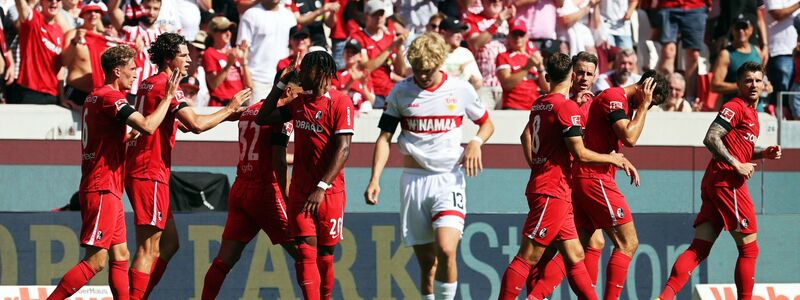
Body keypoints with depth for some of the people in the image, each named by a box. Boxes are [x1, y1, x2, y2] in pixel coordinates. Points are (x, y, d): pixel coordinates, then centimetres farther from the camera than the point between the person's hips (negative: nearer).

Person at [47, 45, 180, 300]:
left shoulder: (96, 96, 17)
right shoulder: (109, 97, -14)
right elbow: (148, 126, -25)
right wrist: (168, 97, -14)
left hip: (109, 191, 11)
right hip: (102, 190, -11)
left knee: (120, 257, 10)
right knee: (95, 261, -11)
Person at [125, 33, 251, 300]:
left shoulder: (147, 84, 17)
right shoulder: (167, 86, -12)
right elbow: (196, 124, -20)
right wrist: (230, 108, -8)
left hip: (138, 170, 10)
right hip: (151, 174, -10)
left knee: (170, 242, 15)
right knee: (148, 248, -10)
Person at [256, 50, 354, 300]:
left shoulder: (340, 103, -9)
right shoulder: (300, 102, 12)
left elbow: (343, 149, -16)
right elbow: (263, 118, 21)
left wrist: (322, 188, -22)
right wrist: (281, 84, 12)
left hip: (329, 192, -5)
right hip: (300, 192, 5)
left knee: (324, 256, 3)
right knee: (305, 253, -7)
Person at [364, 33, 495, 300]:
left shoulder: (461, 90, 2)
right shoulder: (401, 92, 3)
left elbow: (487, 124, 17)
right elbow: (385, 138, 5)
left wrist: (476, 142, -5)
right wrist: (375, 179, -6)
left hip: (449, 179, -2)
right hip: (413, 180, 2)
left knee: (446, 250, -22)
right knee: (427, 261, 3)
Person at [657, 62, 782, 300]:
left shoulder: (751, 112, 22)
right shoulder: (735, 107, -8)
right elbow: (711, 139, -19)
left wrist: (763, 154, 15)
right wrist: (738, 166, -18)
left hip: (713, 182, 9)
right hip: (728, 181, -9)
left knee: (699, 248, 2)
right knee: (749, 249, -1)